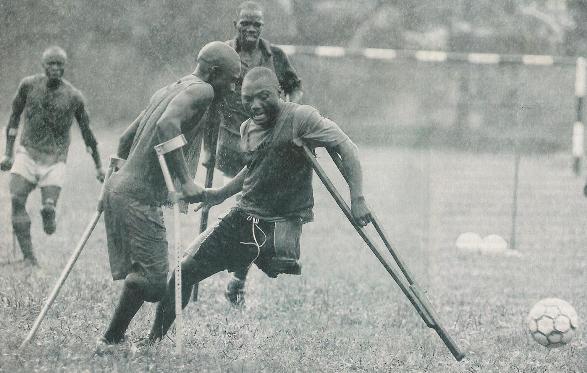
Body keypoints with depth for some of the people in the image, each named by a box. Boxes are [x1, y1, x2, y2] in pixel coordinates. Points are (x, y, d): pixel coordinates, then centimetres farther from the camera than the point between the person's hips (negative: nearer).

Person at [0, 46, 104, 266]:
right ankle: (28, 258, -14)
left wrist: (99, 167, 11)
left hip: (55, 159, -1)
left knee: (48, 207, -16)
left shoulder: (74, 97, -2)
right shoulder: (28, 85, 0)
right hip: (27, 153, 1)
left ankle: (49, 222, 23)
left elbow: (87, 133, 7)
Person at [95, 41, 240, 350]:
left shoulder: (167, 91, 20)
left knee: (140, 272, 11)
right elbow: (167, 125, -27)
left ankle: (113, 340, 9)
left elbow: (125, 140, 25)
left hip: (119, 185, 10)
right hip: (140, 195, -9)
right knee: (151, 275, -7)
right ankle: (111, 339, -5)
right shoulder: (201, 91, -8)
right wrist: (185, 180, -27)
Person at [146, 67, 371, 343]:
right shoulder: (247, 129, 10)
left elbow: (345, 147, -13)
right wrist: (220, 194, 28)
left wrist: (357, 199, -19)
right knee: (186, 269, 1)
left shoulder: (300, 118, -13)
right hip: (243, 217, 6)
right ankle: (152, 341, 13)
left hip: (283, 223, -6)